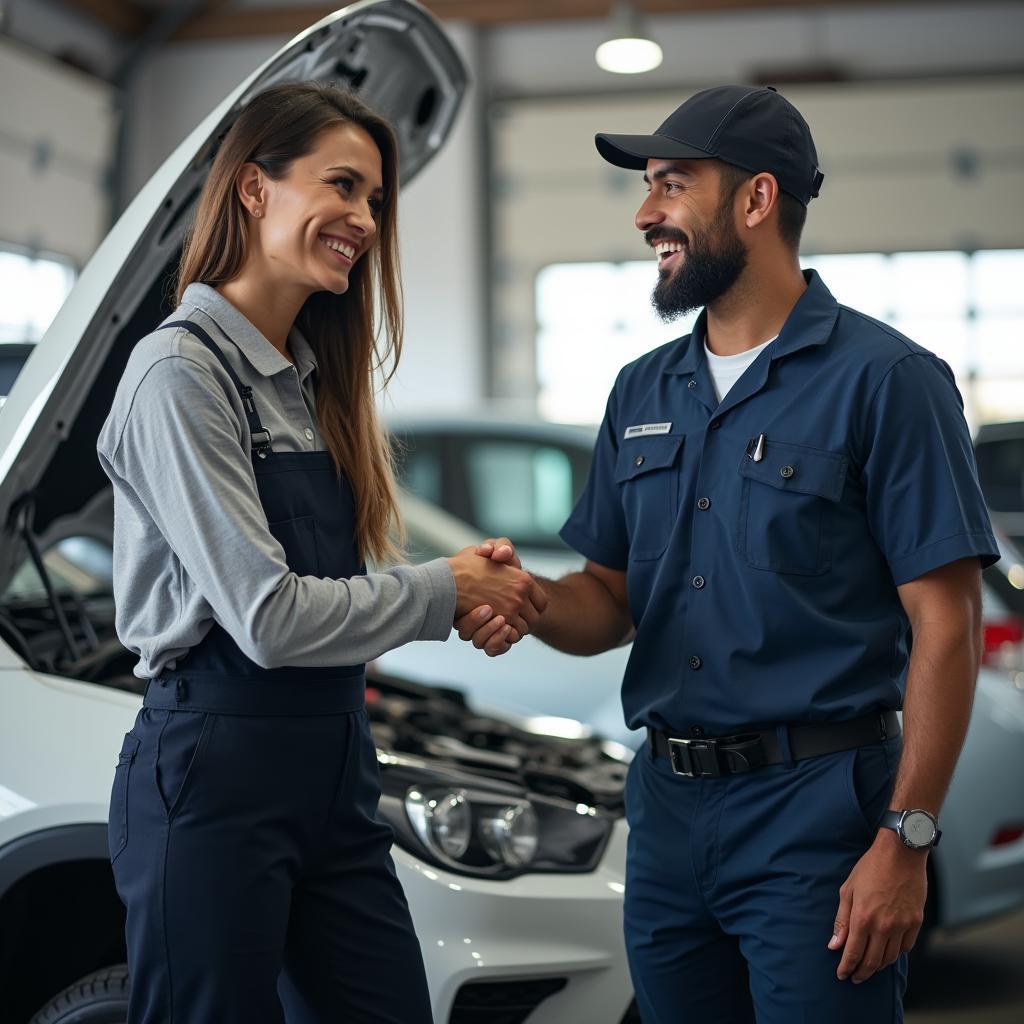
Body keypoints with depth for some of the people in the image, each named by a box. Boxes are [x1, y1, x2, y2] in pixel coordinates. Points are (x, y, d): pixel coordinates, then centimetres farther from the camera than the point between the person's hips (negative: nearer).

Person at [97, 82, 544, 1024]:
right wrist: (443, 592, -7)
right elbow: (269, 618, -19)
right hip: (217, 768, -8)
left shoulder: (308, 378, 12)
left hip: (335, 760, 8)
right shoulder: (183, 371, -14)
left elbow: (326, 587, 11)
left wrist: (469, 595, -5)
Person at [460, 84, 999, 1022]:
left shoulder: (882, 379, -8)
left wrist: (906, 840, -17)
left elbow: (945, 625, -11)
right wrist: (530, 600, -8)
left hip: (814, 811, -6)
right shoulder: (643, 393, 12)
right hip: (667, 807, 6)